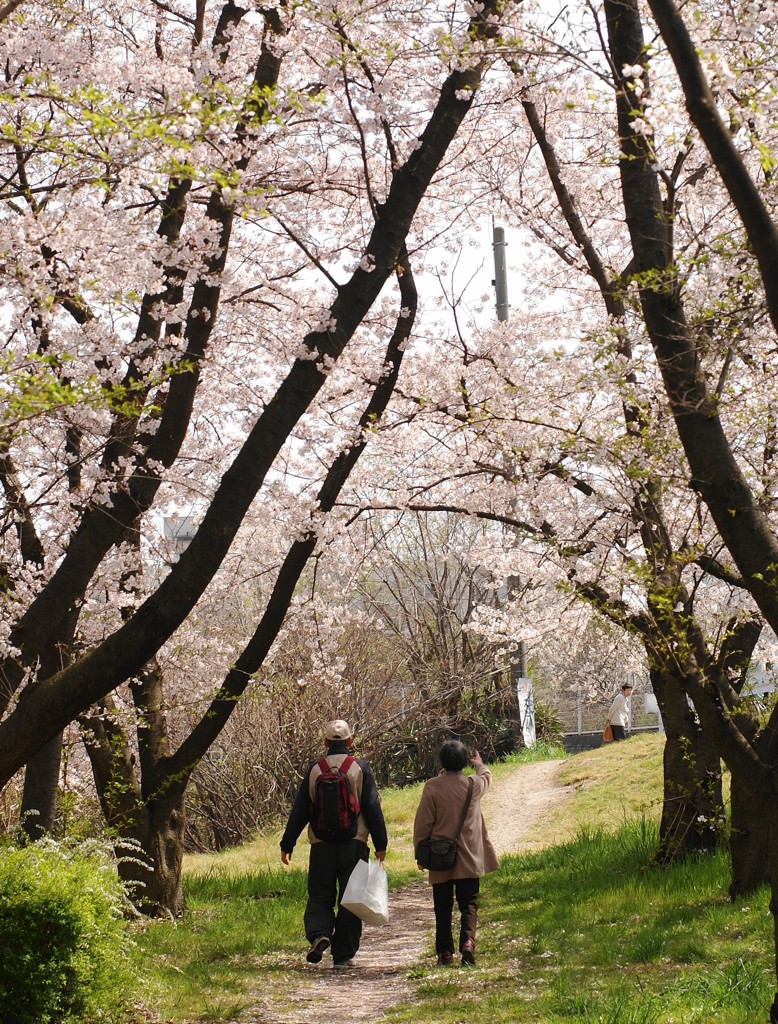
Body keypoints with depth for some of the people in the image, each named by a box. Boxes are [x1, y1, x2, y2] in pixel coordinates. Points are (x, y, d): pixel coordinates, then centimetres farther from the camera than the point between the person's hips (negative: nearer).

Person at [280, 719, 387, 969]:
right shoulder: (361, 768, 0)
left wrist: (287, 845, 12)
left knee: (319, 896, 9)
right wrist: (380, 844, 1)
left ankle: (319, 935, -17)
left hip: (322, 845, 1)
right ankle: (343, 954, 5)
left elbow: (299, 810, 6)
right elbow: (373, 808, -3)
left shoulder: (314, 770, 4)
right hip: (354, 843, -1)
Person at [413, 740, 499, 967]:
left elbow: (423, 822, -6)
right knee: (468, 903, 5)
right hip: (469, 858, 1)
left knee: (443, 907, 8)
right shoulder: (474, 784, -2)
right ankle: (468, 940, -17)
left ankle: (445, 951, 7)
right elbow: (486, 776, 24)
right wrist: (480, 764, 47)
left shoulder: (432, 787, -9)